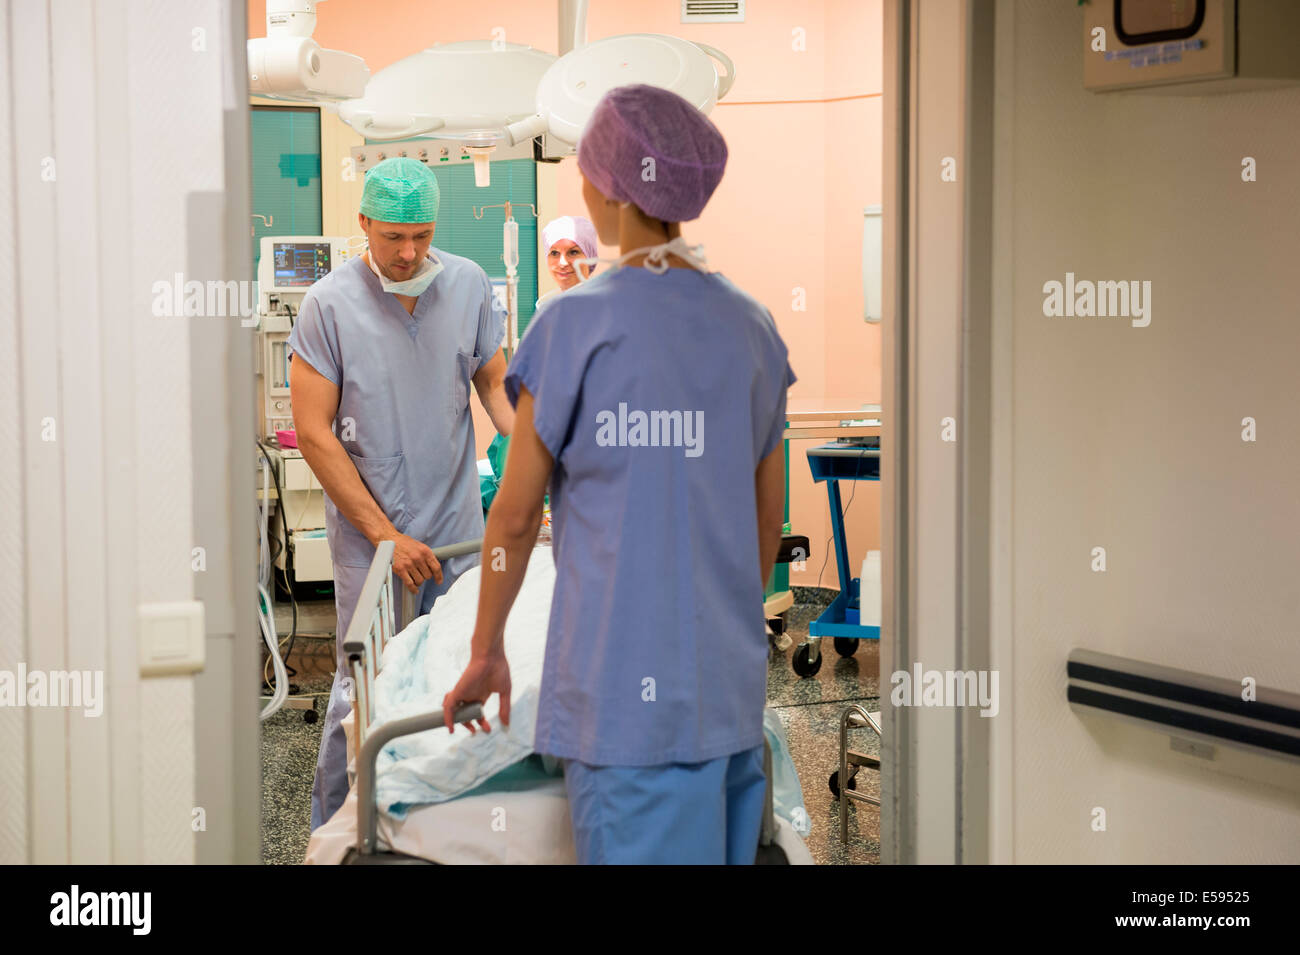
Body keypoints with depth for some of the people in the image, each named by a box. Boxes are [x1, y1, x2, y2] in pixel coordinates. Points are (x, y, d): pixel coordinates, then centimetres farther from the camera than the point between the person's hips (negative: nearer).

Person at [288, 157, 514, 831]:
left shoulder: (468, 284, 2)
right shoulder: (328, 305, -9)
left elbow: (493, 381, 13)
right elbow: (314, 435, -9)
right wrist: (386, 534, -12)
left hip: (459, 526, 3)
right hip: (369, 536, -3)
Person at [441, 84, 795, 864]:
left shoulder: (577, 324, -8)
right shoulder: (752, 327, 6)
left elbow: (516, 514, -2)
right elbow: (768, 522, 13)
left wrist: (487, 652, 10)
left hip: (621, 683, -5)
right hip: (727, 683, 5)